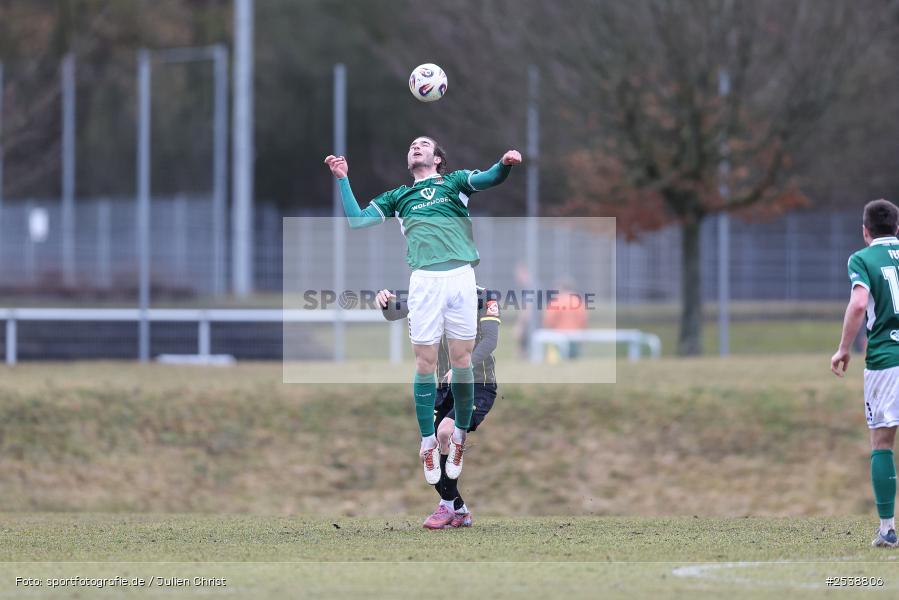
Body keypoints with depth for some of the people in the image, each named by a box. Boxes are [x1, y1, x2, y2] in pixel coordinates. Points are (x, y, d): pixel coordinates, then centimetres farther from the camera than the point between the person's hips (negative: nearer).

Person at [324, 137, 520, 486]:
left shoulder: (455, 182, 17)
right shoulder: (399, 197, 24)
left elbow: (489, 179, 0)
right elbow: (357, 219, 20)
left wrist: (505, 165, -22)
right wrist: (343, 179, 13)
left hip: (461, 277, -1)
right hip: (424, 281, 1)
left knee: (461, 359, 1)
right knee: (425, 362, 0)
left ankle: (460, 437, 13)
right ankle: (428, 443, 7)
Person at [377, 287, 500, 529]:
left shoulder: (483, 298, -9)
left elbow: (490, 340, -21)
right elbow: (392, 314, -3)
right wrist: (386, 302, -28)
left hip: (478, 387, -6)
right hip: (445, 389, 6)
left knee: (445, 431, -29)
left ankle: (448, 505, -15)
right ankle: (460, 512, 19)